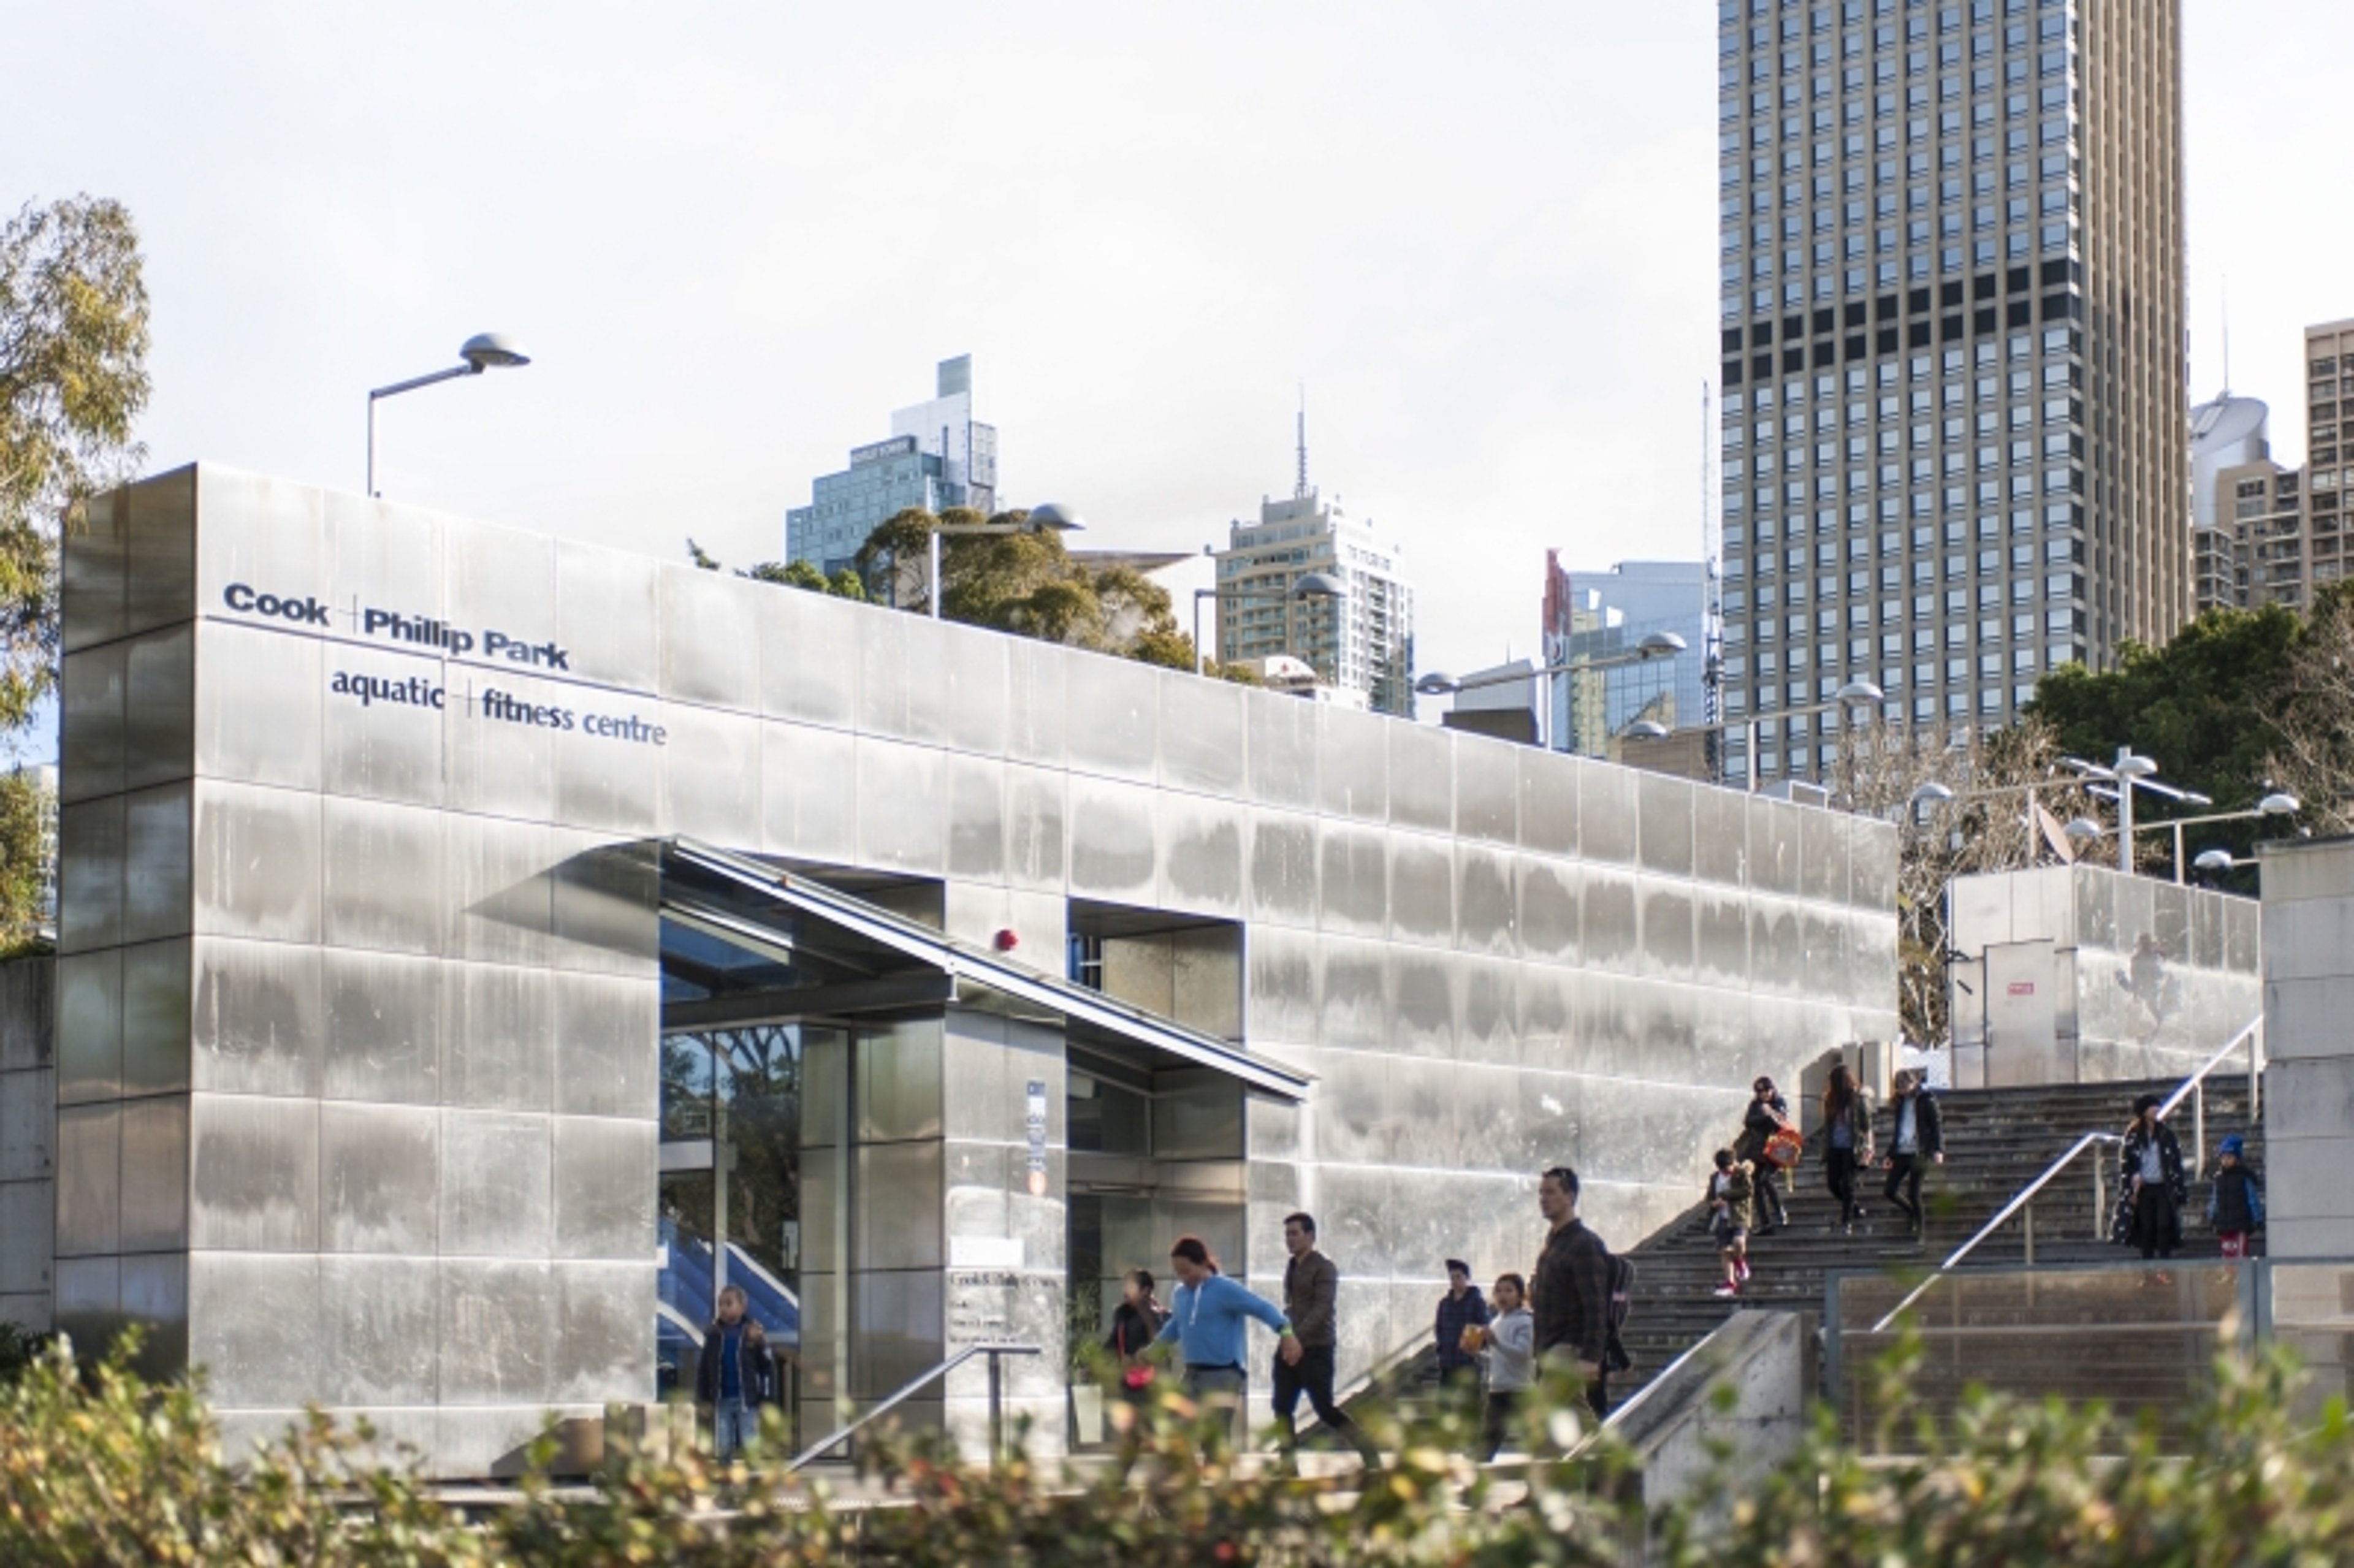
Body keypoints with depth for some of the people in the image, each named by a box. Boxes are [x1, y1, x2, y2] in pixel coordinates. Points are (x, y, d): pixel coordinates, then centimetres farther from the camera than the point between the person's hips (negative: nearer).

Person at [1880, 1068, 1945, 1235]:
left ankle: (1920, 1227, 4)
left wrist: (1938, 1150, -21)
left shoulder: (1926, 1100, -4)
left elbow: (1937, 1125, -9)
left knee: (1913, 1194, -8)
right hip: (1901, 1153, 7)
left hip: (1917, 1153, -7)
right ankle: (1916, 1216, 22)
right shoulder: (1901, 1102, 15)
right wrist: (1891, 1154, 20)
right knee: (1889, 1192, 3)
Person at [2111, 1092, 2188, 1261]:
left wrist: (2178, 1189, 0)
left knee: (2164, 1225, -11)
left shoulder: (2166, 1133, 5)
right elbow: (2125, 1163, 4)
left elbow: (2176, 1161, 6)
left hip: (2163, 1187, 0)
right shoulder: (2133, 1136, 3)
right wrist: (2131, 1190, -3)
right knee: (2146, 1228, 0)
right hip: (2144, 1189, 0)